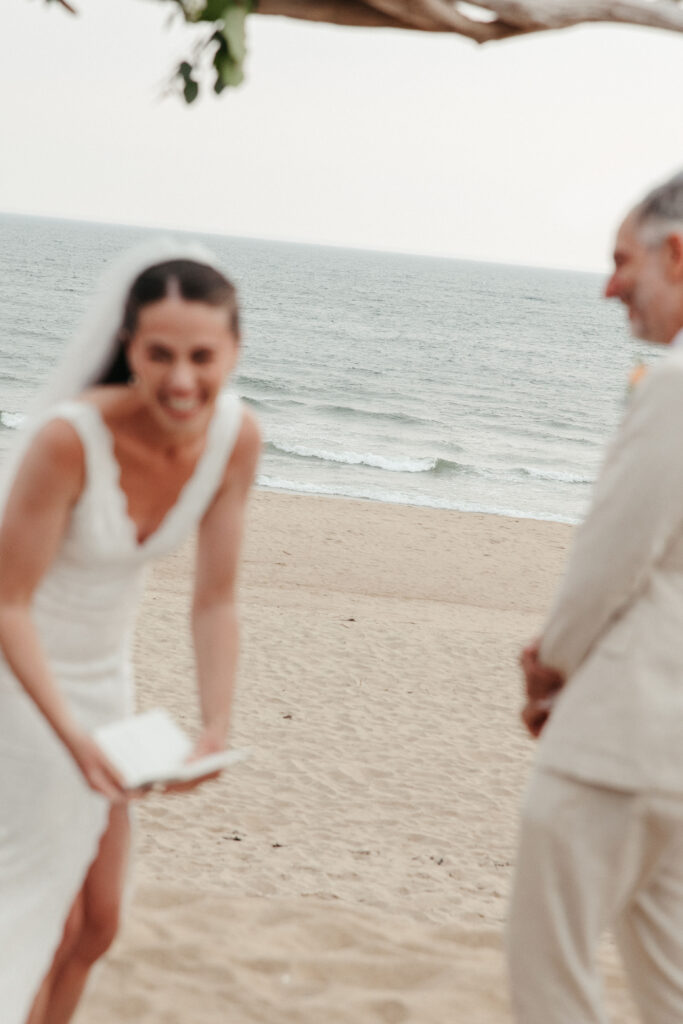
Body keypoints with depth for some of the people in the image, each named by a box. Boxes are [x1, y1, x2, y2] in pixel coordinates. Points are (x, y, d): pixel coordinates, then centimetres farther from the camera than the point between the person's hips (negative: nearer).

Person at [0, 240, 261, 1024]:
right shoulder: (70, 436, -31)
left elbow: (214, 599, -8)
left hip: (103, 674, 6)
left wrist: (215, 730, -14)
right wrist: (71, 734, -30)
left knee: (96, 923, 14)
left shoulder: (235, 437, -14)